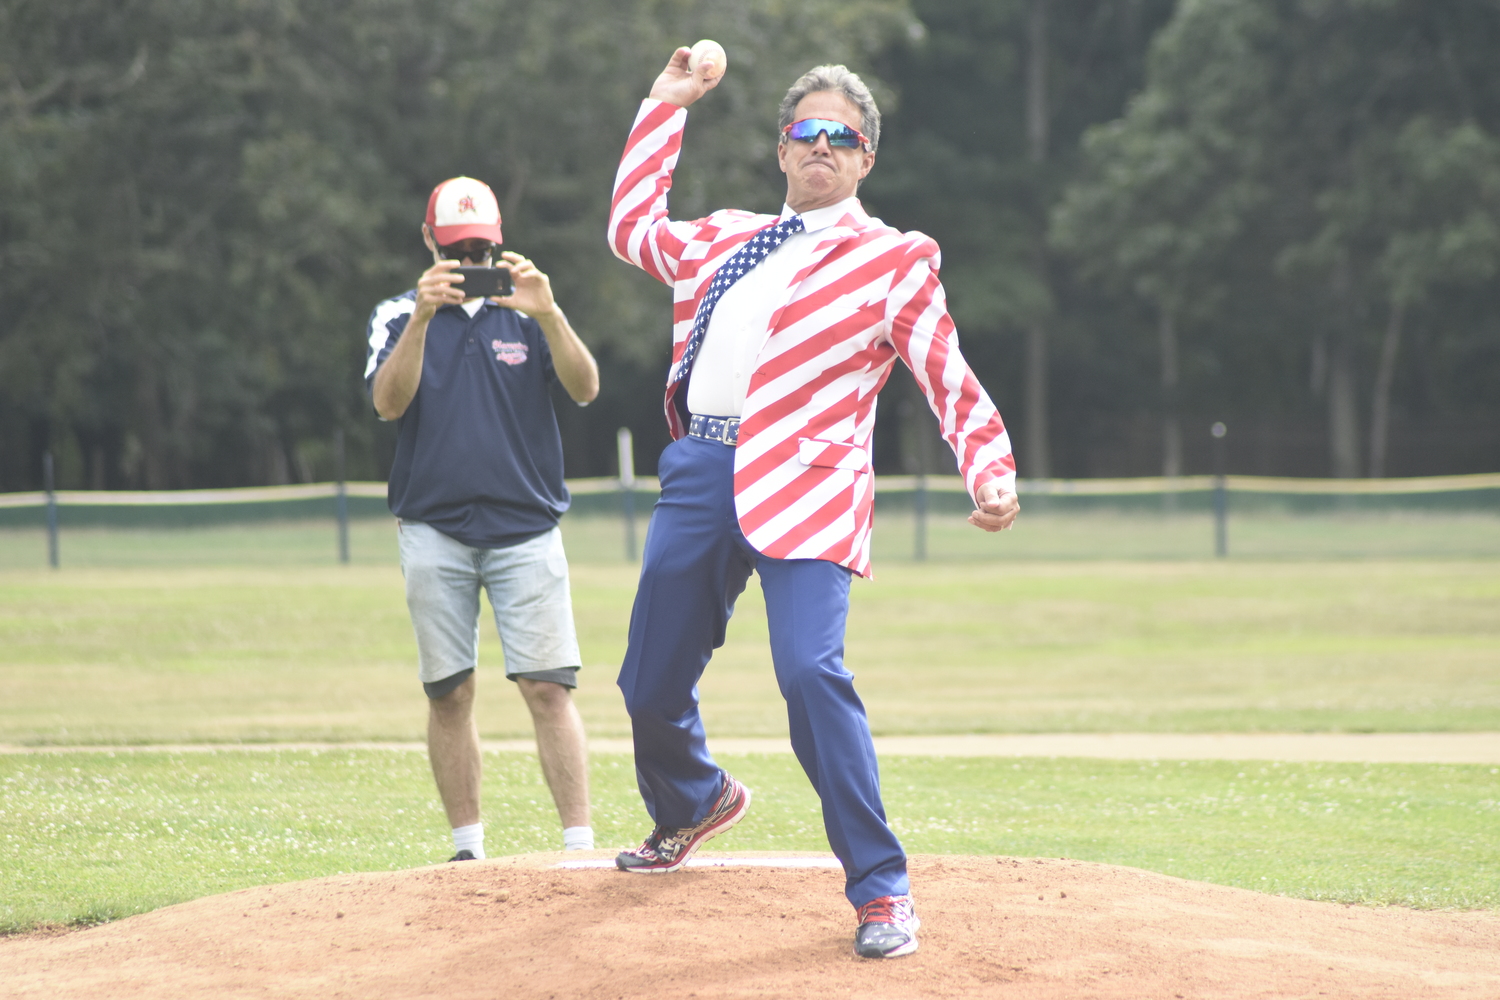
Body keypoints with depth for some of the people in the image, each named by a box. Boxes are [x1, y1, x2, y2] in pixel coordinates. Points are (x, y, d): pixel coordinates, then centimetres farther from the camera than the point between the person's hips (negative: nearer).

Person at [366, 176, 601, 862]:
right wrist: (423, 318, -22)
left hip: (526, 530, -1)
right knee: (449, 694, 2)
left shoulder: (526, 315, 8)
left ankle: (579, 847, -10)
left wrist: (548, 314, -24)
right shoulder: (398, 317, 7)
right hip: (434, 532, 1)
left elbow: (585, 388, -8)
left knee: (549, 688, -8)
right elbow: (388, 403, -9)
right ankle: (467, 850, 9)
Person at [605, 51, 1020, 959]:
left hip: (805, 483, -5)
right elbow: (633, 227, 35)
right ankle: (694, 803, 44)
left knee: (809, 672, -24)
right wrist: (667, 104, 33)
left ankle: (881, 890, -16)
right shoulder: (729, 241, 24)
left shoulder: (894, 260, 8)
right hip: (700, 474, 5)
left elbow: (950, 379, 1)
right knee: (651, 682, 10)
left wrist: (992, 474, -15)